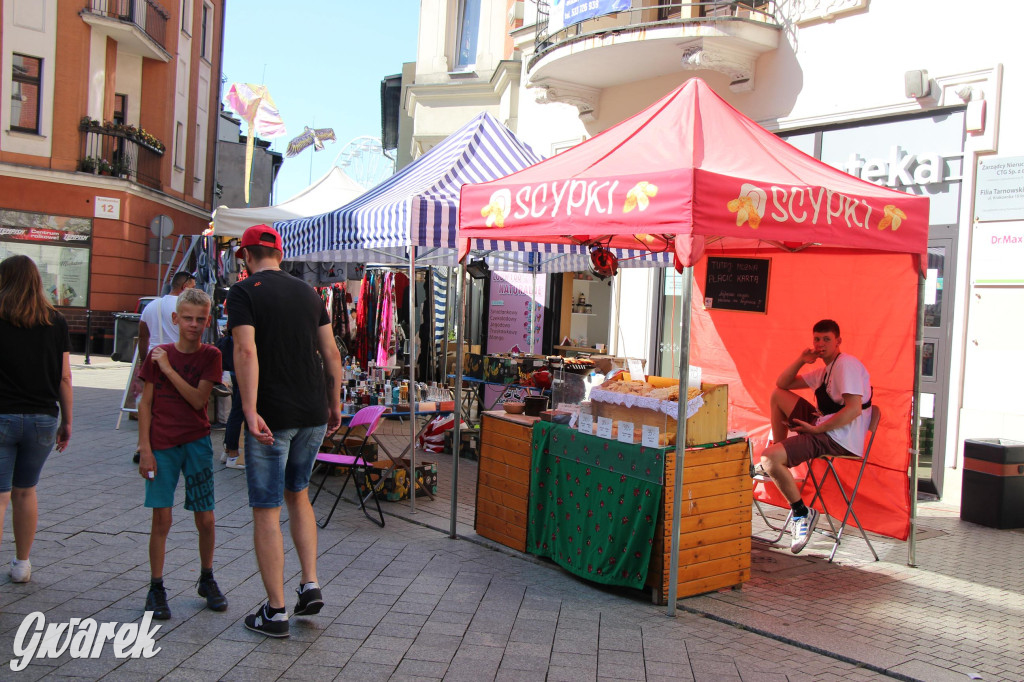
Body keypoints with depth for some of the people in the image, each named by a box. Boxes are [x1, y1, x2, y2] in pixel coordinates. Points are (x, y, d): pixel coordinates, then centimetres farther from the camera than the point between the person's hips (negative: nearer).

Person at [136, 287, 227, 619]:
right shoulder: (157, 354, -1)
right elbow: (146, 404, 0)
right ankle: (156, 588, 14)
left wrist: (168, 368, -17)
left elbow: (198, 399, -13)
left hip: (197, 443, 1)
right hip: (162, 445, 0)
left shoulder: (210, 356, -1)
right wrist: (145, 449, -5)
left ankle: (207, 579, 26)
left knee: (206, 519, 4)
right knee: (162, 519, -1)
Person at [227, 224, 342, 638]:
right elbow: (331, 353, 10)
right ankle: (310, 585, 17)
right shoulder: (308, 293, 11)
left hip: (271, 416, -5)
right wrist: (334, 405, 17)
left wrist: (251, 411, -23)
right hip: (314, 413, 6)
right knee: (297, 494, 24)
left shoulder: (243, 292, -5)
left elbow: (246, 351, -19)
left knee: (267, 511, 4)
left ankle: (275, 612, 10)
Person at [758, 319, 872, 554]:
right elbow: (782, 383, 22)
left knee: (769, 458, -24)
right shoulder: (824, 371, 19)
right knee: (778, 395, 17)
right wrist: (802, 359, 6)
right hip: (823, 427, 10)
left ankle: (802, 514, -7)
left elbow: (854, 409, -23)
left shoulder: (846, 364, -11)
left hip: (840, 438, -10)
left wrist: (816, 429, -21)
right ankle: (774, 467, 19)